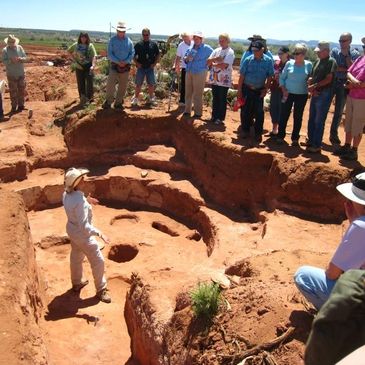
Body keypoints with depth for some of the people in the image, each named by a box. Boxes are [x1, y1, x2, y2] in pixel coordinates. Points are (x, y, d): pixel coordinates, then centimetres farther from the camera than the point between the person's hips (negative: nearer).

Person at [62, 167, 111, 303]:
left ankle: (77, 283, 49)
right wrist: (99, 233, -34)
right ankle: (101, 290, 24)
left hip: (72, 230, 9)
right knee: (98, 261, 8)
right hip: (83, 235, -9)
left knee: (76, 257, 27)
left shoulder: (67, 194, -10)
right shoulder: (80, 202, -36)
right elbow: (84, 226, -35)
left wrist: (86, 200, 10)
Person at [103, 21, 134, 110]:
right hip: (114, 65, -2)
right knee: (110, 84, -11)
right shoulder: (112, 40, 0)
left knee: (123, 86, 7)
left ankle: (118, 103, 18)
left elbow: (132, 53, 3)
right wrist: (118, 62, -16)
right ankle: (108, 102, 2)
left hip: (125, 66, 2)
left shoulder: (128, 41, 4)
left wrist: (126, 62, -13)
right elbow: (109, 54, -4)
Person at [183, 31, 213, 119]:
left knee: (197, 94, -3)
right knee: (188, 93, 12)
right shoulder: (191, 47, 11)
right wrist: (187, 58, -6)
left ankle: (198, 113, 5)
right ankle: (187, 110, 22)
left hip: (199, 74, -6)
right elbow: (185, 58, 16)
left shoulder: (206, 48, -6)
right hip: (189, 73, 6)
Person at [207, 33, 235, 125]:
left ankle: (220, 118, 12)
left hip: (224, 80, -6)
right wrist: (215, 59, -14)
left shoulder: (230, 52, -8)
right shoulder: (216, 50, 12)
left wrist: (213, 64, -6)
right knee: (215, 98, 13)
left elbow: (224, 65, -19)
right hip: (214, 79, 6)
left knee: (222, 99, 4)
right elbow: (208, 61, 6)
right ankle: (214, 116, 24)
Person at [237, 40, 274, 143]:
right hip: (247, 89, 0)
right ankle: (245, 130, 21)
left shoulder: (268, 61, -6)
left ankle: (258, 133, 13)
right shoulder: (248, 60, -6)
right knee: (245, 111, 5)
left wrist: (265, 89, -6)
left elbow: (270, 76, -1)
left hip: (259, 90, 0)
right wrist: (239, 90, -4)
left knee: (259, 112, 3)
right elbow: (242, 76, -3)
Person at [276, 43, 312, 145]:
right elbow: (282, 78, 2)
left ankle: (295, 138, 16)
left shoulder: (308, 65, -1)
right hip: (288, 93, 0)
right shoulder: (289, 63, -1)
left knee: (298, 117, 6)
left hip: (302, 95, 0)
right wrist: (284, 90, -7)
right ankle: (280, 136, 14)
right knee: (284, 115, 1)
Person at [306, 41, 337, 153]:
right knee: (312, 119, 14)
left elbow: (328, 79, -17)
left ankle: (317, 145, 3)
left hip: (324, 94, -8)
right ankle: (311, 141, 27)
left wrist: (315, 86, -13)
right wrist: (310, 88, -5)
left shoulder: (331, 62, -9)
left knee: (319, 121, -4)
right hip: (315, 94, 8)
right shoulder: (317, 61, 13)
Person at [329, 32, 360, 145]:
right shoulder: (335, 51, 1)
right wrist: (346, 69, -14)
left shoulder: (355, 54, 0)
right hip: (331, 82, 0)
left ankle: (334, 134, 19)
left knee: (339, 111, 8)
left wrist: (346, 55, -14)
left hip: (344, 84, 0)